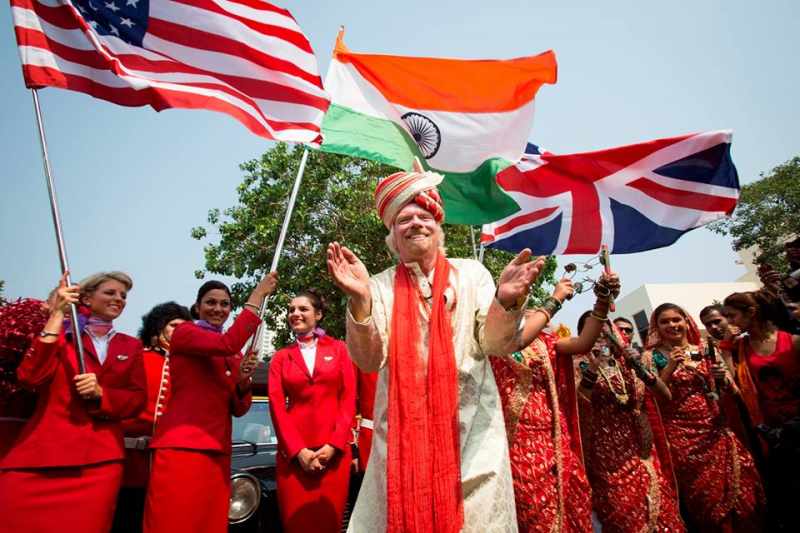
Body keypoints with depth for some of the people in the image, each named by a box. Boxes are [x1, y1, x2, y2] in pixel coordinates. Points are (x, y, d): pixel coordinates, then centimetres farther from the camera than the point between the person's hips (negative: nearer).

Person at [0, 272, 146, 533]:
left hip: (99, 458, 1)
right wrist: (57, 314, -10)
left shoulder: (131, 346, 13)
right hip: (43, 452, -1)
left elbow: (138, 399, 9)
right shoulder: (61, 333, 9)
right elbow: (30, 377, -9)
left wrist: (100, 393, -10)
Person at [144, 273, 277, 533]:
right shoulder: (184, 332, 0)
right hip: (181, 447, -6)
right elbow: (228, 343, -22)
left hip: (217, 452, 6)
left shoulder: (234, 355, 17)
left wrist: (243, 382, -8)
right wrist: (258, 295, -16)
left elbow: (238, 409, 13)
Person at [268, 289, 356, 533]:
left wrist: (333, 445, -9)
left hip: (334, 450, 0)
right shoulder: (281, 357, 10)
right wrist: (298, 451, -9)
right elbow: (276, 405, 2)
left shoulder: (338, 348, 8)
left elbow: (348, 398, 1)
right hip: (293, 452, 1)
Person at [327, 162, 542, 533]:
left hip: (472, 426, 0)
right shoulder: (381, 286, 4)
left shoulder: (470, 272, 5)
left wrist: (506, 301, -25)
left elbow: (497, 345, -4)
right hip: (402, 430, 0)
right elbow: (370, 360, -8)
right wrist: (359, 300, -25)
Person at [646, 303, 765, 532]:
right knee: (704, 494, 1)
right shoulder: (654, 356, -3)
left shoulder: (704, 350, 7)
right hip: (681, 433, -3)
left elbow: (731, 391, 11)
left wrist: (723, 376, -10)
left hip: (715, 429, 3)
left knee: (737, 486, 3)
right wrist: (670, 367, -19)